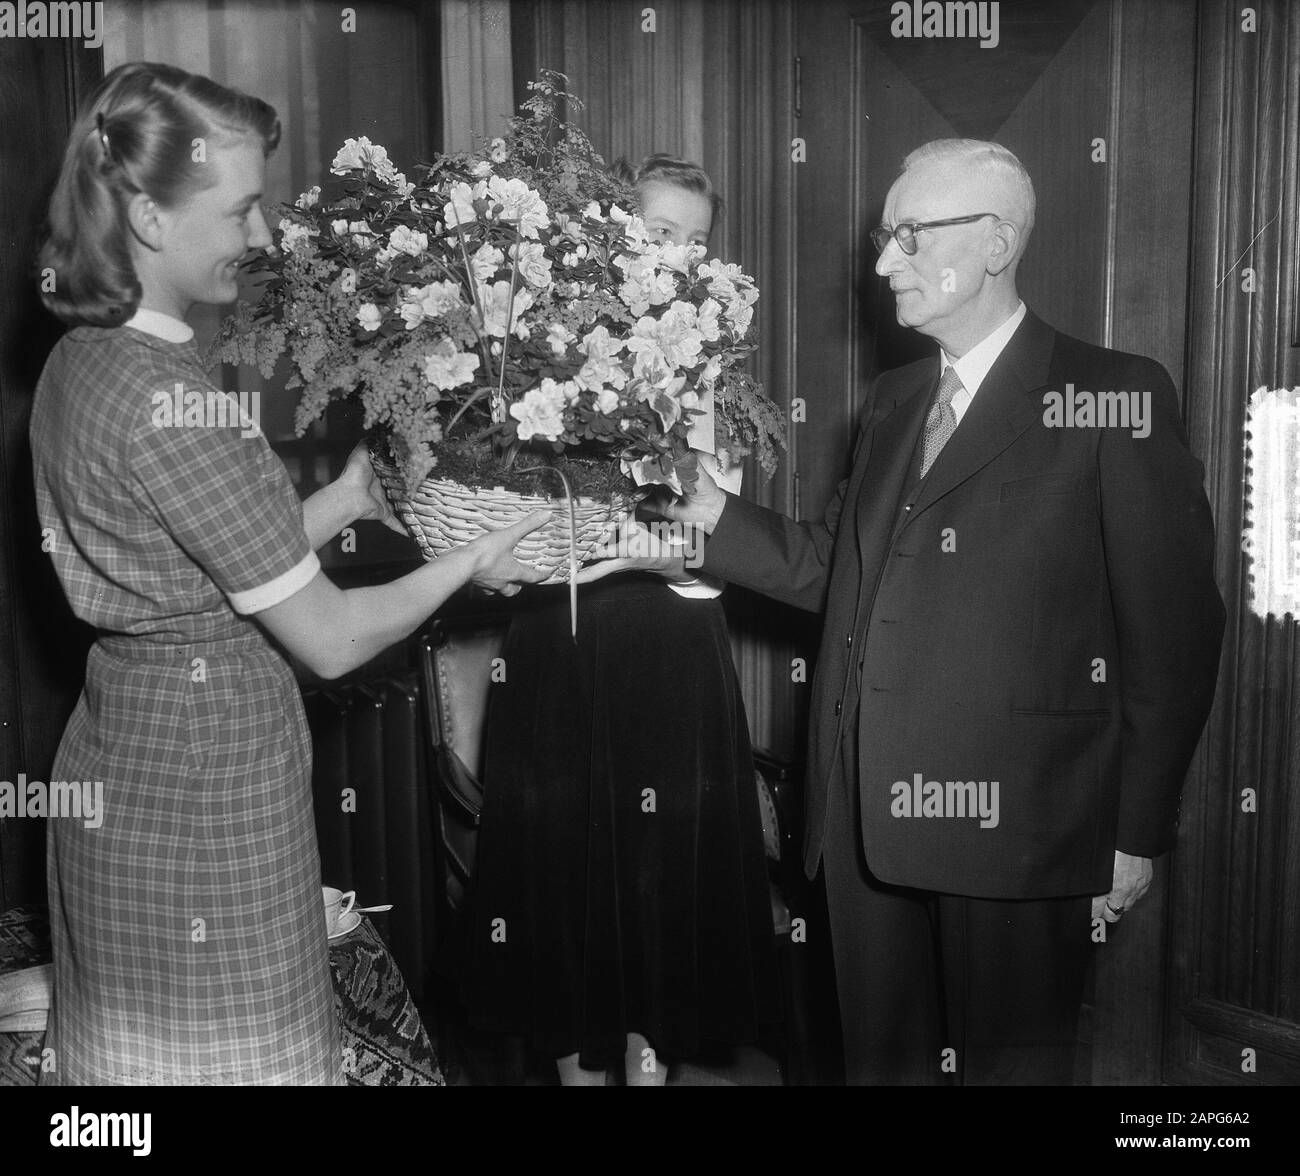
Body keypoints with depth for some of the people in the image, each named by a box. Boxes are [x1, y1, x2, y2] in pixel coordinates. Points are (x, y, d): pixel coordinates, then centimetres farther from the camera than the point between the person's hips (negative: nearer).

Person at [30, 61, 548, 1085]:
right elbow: (331, 640, -20)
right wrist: (469, 563, -5)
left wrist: (337, 504, 8)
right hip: (206, 786, -9)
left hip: (120, 761, 9)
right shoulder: (166, 398, -25)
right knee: (231, 1053, 9)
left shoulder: (81, 359, 3)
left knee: (140, 1041, 23)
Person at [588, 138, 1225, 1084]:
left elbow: (1172, 628, -7)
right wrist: (710, 516, 0)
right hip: (871, 819, 6)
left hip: (1014, 821, -6)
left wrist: (1137, 831, -7)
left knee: (1008, 1060, 9)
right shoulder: (896, 400, 15)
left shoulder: (1115, 399, -6)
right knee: (879, 1057, 16)